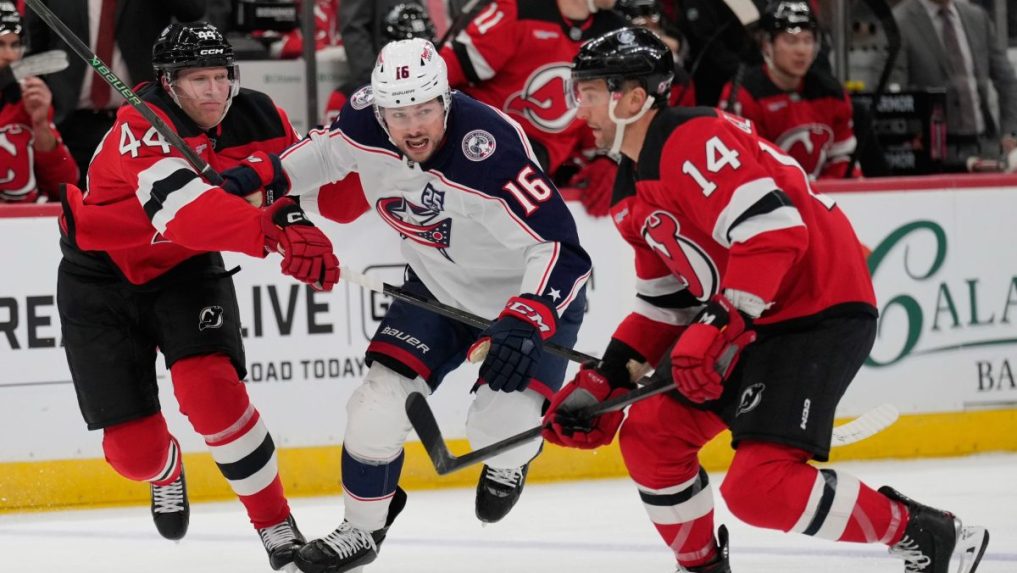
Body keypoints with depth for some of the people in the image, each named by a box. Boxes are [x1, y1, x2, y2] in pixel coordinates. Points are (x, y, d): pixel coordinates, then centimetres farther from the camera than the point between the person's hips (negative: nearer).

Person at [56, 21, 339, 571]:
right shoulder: (143, 128, -32)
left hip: (187, 269, 3)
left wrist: (299, 220, -28)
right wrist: (273, 234, -63)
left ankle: (278, 527, -9)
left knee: (210, 389, -25)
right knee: (134, 446, -2)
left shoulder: (257, 118, -14)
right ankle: (165, 472, 37)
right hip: (103, 278, -3)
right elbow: (184, 208, -49)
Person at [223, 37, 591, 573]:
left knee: (500, 426, -18)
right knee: (379, 404, -6)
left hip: (533, 293, -5)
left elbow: (561, 247, -41)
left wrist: (525, 323, -53)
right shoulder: (365, 122, -20)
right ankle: (361, 529, 18)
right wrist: (266, 175, -5)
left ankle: (509, 464, 22)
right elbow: (327, 149, 8)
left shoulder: (487, 148, -38)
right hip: (438, 289, 5)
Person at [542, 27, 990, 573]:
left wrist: (721, 325, -30)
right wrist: (603, 381, 13)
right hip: (748, 320, 10)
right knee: (648, 435, 7)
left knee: (759, 485, -20)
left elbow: (773, 227, -27)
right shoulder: (634, 189, 15)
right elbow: (663, 302, 21)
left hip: (820, 311, -10)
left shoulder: (693, 139, -18)